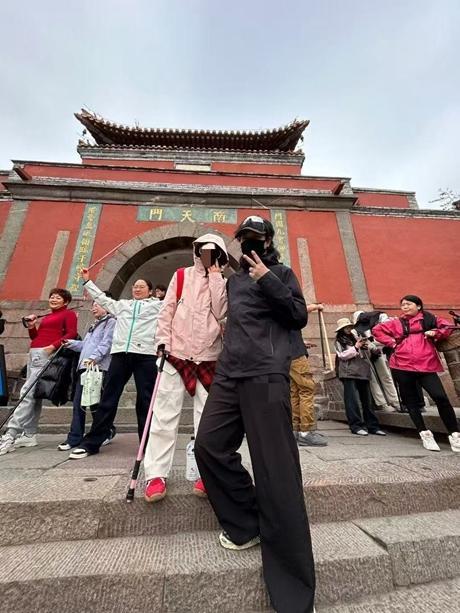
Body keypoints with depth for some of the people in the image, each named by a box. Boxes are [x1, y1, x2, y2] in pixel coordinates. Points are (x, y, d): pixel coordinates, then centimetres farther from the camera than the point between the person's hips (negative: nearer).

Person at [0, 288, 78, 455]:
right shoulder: (46, 317, 24)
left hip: (46, 354, -8)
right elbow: (36, 337, 23)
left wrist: (53, 346, -21)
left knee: (27, 393, -11)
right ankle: (29, 435, 15)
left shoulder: (69, 314, 1)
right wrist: (31, 327, 6)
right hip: (34, 354, 8)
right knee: (34, 395, 9)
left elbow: (72, 334, -12)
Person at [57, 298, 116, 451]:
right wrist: (71, 344, 13)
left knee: (95, 402, -2)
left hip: (99, 367, -8)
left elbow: (106, 343, -16)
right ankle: (75, 438, 16)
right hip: (84, 366, 9)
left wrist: (94, 357, -26)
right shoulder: (94, 324, 26)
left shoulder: (111, 321, -3)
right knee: (78, 402, 7)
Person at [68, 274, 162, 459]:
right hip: (120, 353, 4)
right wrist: (87, 280, 38)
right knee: (108, 398, 7)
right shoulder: (122, 304, 27)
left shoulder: (157, 305, 14)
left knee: (145, 400, 2)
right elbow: (102, 298, 34)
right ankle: (91, 442, 19)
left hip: (145, 354, -3)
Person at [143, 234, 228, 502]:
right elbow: (167, 311, 4)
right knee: (165, 416, 3)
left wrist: (214, 275, -5)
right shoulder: (181, 276, 7)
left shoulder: (223, 283, 9)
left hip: (208, 358, 1)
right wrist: (163, 342, -5)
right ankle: (157, 475, 16)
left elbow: (219, 312, -8)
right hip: (176, 354, -1)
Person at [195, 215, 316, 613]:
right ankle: (247, 525, 27)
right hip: (228, 374, 7)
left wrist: (268, 280, -9)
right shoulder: (233, 279, 25)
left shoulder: (281, 273, 10)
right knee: (209, 446, 7)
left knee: (276, 469, -6)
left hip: (266, 376, -6)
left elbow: (300, 317, -4)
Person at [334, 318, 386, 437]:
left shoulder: (355, 337, 19)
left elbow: (363, 354, 24)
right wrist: (356, 347, -11)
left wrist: (364, 346, 4)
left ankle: (372, 425, 17)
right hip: (349, 373, -6)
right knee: (352, 400, -6)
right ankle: (356, 426, 1)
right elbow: (342, 355, -8)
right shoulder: (338, 341, 5)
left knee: (367, 400, 9)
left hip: (362, 371, 6)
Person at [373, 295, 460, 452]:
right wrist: (392, 342, 4)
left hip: (426, 366, -1)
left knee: (441, 397, -14)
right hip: (402, 367, 2)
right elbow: (377, 330, 14)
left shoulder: (429, 319, 10)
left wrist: (435, 333, -6)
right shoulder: (396, 323, 11)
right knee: (411, 401, 6)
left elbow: (447, 327, 12)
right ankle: (424, 434, 19)